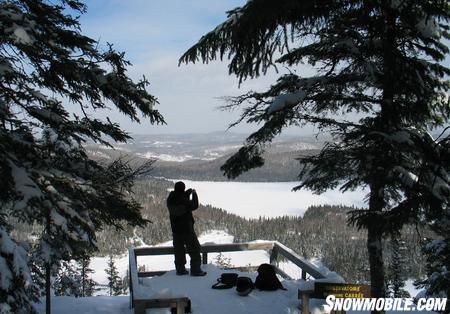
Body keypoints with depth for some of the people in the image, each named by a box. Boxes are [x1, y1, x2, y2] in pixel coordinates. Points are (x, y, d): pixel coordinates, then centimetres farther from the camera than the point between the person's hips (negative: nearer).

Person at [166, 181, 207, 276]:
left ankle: (180, 269, 18)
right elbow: (194, 206, -7)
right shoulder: (183, 200, -22)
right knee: (194, 249, 4)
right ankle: (195, 270, 4)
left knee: (179, 250, 14)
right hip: (187, 229, -7)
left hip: (175, 230, 7)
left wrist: (188, 193, 15)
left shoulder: (170, 199, -2)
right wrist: (194, 194, 5)